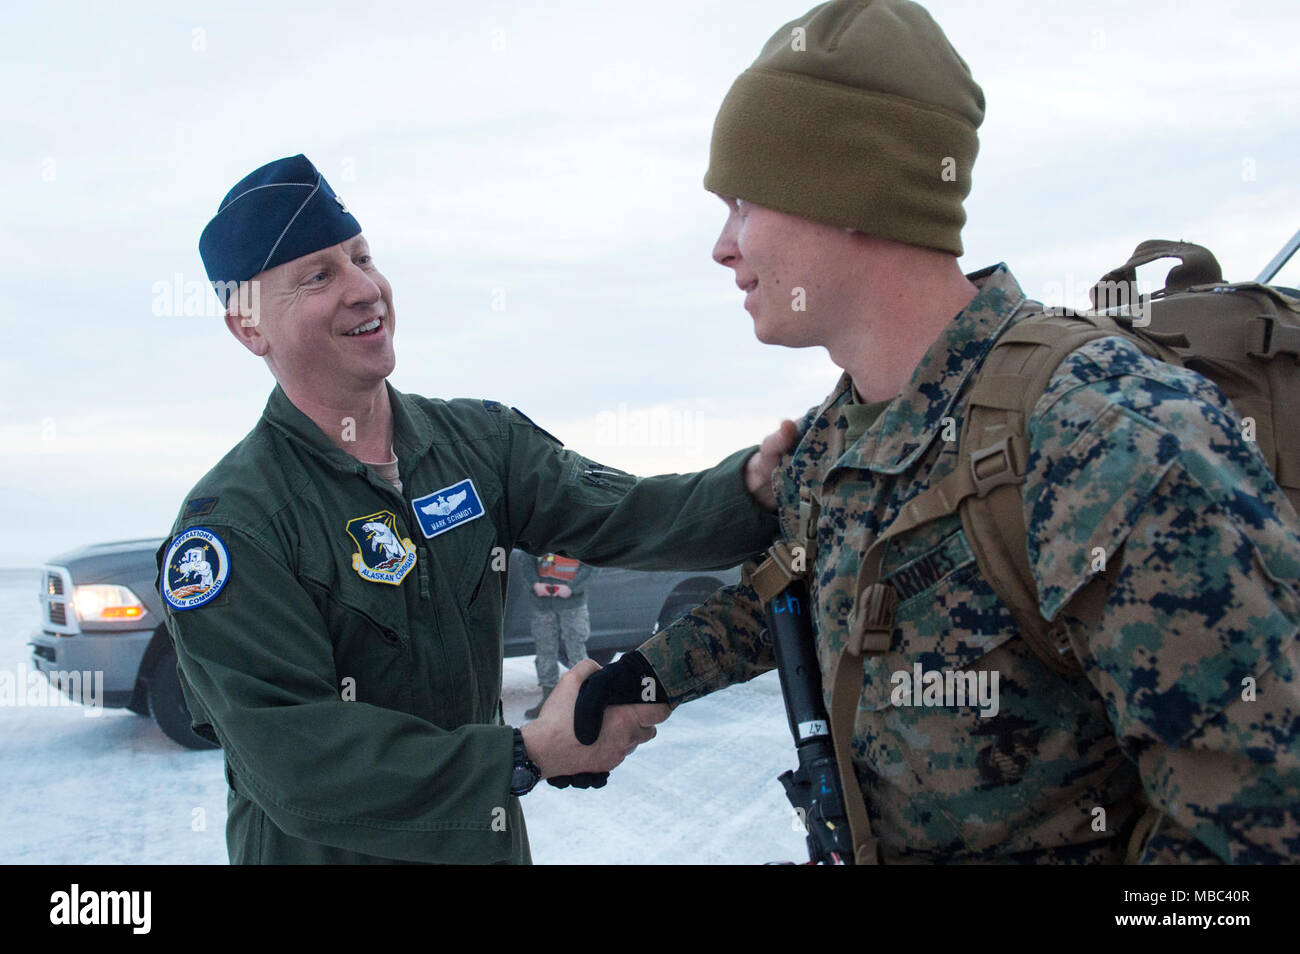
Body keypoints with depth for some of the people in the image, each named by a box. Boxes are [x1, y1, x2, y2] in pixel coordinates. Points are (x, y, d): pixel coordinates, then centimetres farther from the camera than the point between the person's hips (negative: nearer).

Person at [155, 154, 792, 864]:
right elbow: (291, 761, -26)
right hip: (323, 852, -5)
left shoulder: (478, 440, -2)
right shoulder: (229, 525, -19)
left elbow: (617, 514, -15)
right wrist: (530, 757, -29)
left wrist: (753, 485, -35)